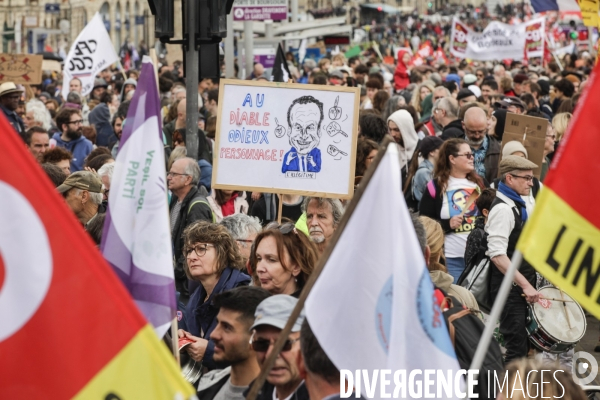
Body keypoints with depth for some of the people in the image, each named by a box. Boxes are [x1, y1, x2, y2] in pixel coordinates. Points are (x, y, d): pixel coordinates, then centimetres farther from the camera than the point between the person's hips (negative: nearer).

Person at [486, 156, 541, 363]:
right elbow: (498, 255, -26)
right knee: (516, 347, -8)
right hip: (509, 289, -10)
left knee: (521, 344, 14)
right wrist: (525, 285, -27)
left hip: (521, 284, 10)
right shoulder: (503, 209, -17)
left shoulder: (516, 205, 13)